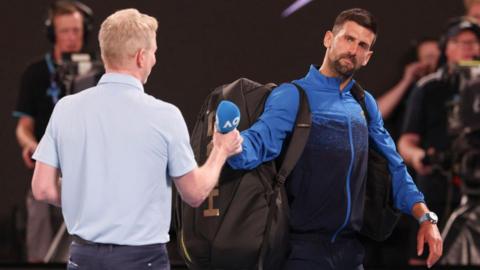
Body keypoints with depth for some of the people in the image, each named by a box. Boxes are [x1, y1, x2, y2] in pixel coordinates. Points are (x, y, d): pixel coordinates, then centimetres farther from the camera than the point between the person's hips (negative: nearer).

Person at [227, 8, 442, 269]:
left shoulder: (365, 104, 14)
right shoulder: (292, 96, -5)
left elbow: (393, 166, 19)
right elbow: (259, 141, -21)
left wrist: (425, 217, 6)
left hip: (350, 248, 6)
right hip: (304, 248, -6)